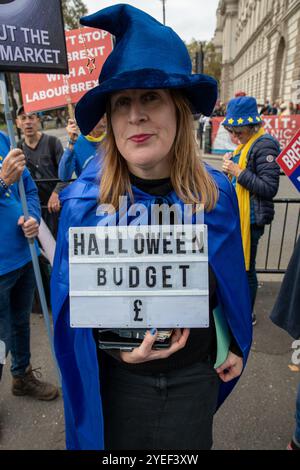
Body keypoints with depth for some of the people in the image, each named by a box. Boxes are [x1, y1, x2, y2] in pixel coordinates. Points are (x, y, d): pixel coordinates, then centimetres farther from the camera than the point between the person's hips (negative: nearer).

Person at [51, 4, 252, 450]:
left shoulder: (217, 194, -13)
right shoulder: (83, 202, -19)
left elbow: (231, 282, 0)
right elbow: (70, 302, -8)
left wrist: (235, 345, 8)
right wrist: (113, 344, -22)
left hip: (195, 375, 2)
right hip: (117, 378, -1)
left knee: (190, 447, 28)